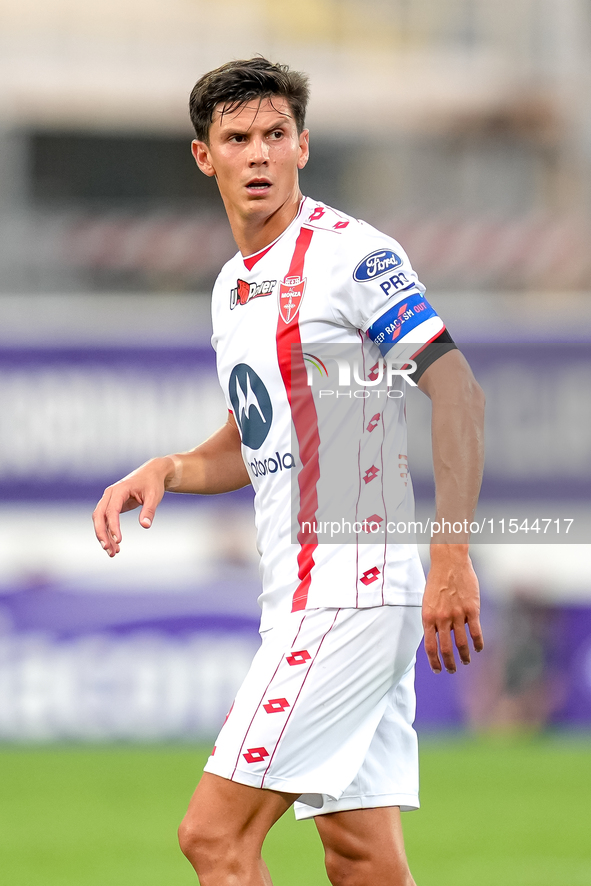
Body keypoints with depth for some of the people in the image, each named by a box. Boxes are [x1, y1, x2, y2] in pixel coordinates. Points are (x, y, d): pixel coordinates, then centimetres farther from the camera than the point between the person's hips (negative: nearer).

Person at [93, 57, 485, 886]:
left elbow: (458, 392, -17)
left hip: (354, 589, -8)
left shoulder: (353, 254, -10)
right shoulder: (232, 287, 17)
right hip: (300, 599, 8)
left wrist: (452, 559, -25)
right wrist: (166, 471, 8)